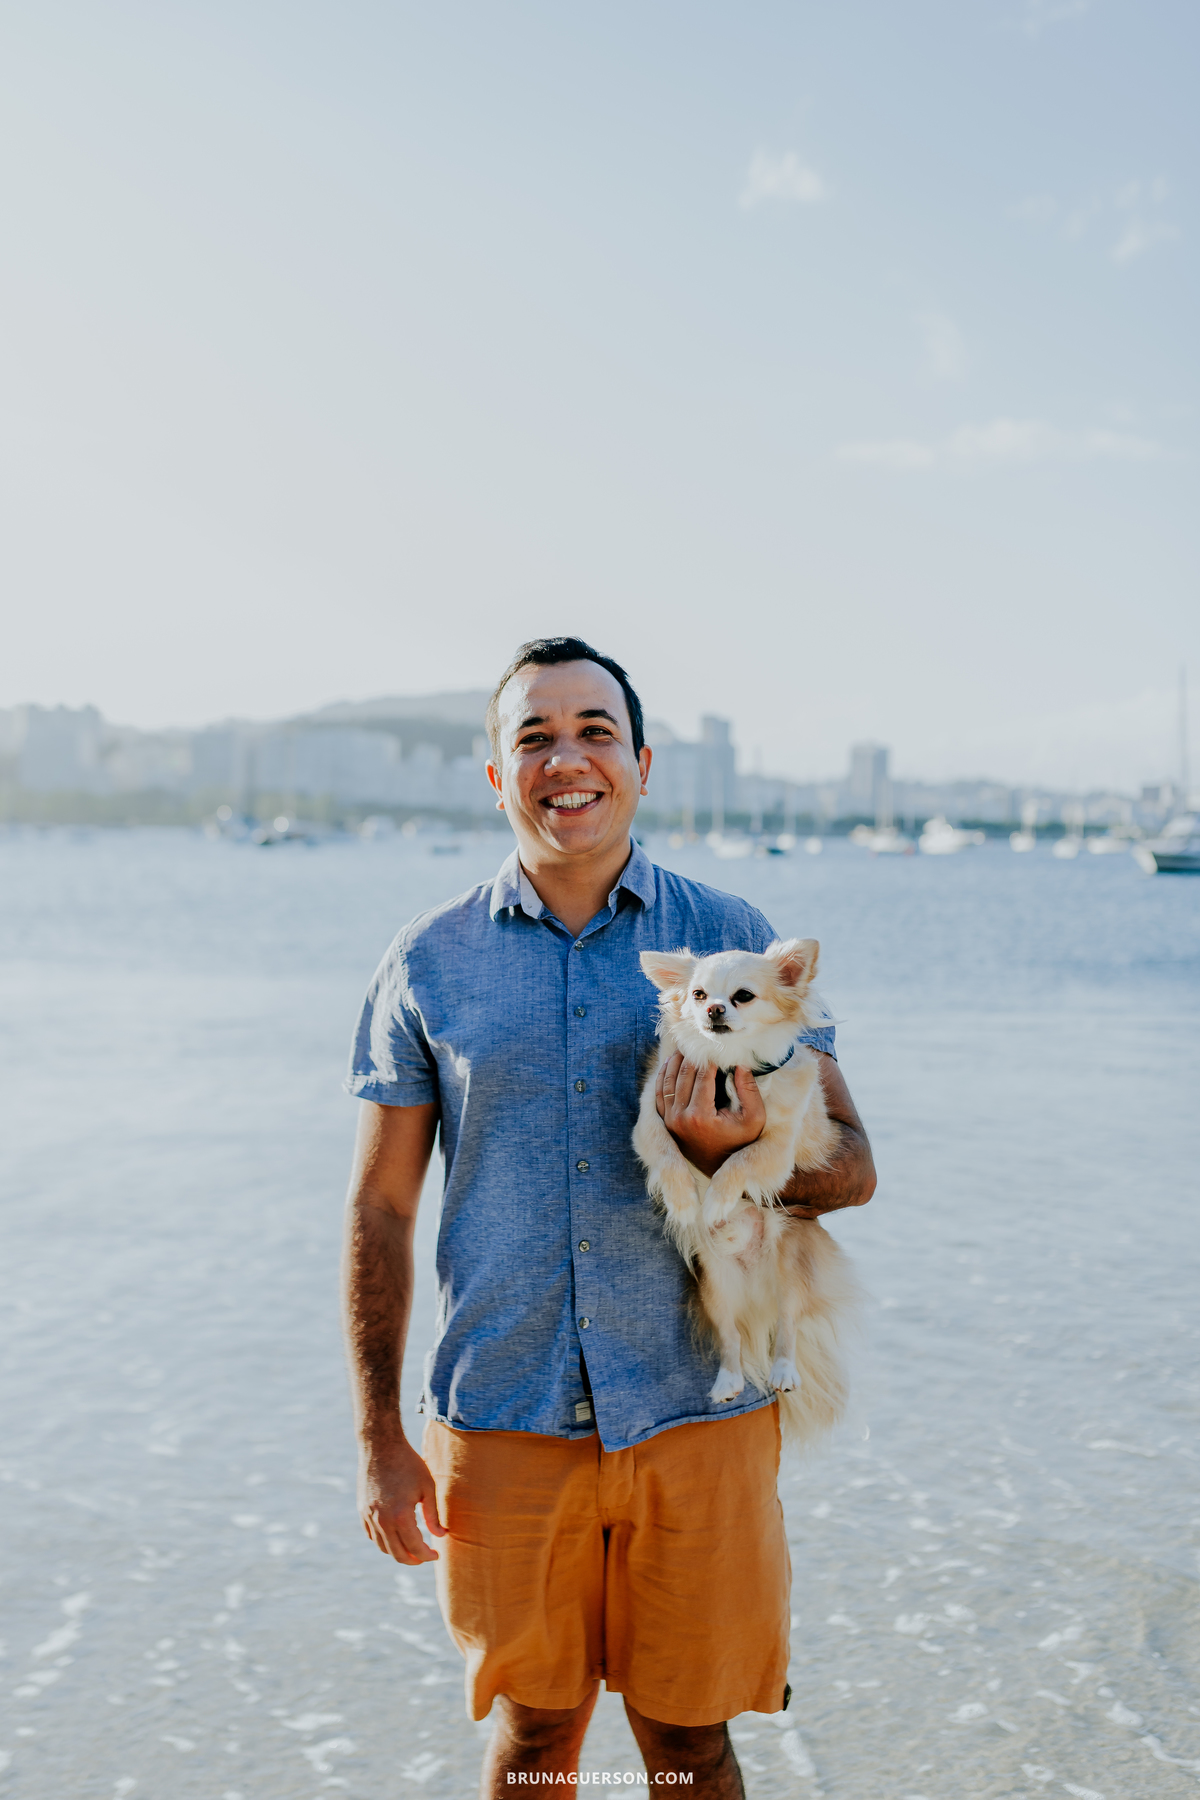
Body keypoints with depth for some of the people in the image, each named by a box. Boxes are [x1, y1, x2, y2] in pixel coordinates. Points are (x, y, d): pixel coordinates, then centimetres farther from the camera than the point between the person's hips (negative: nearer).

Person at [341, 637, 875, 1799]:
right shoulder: (429, 963, 1)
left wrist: (734, 1154, -19)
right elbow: (380, 1207, 4)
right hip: (502, 1420, 0)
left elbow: (851, 1165, 3)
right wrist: (379, 1440, 0)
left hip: (694, 1409, 0)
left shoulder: (734, 942, 1)